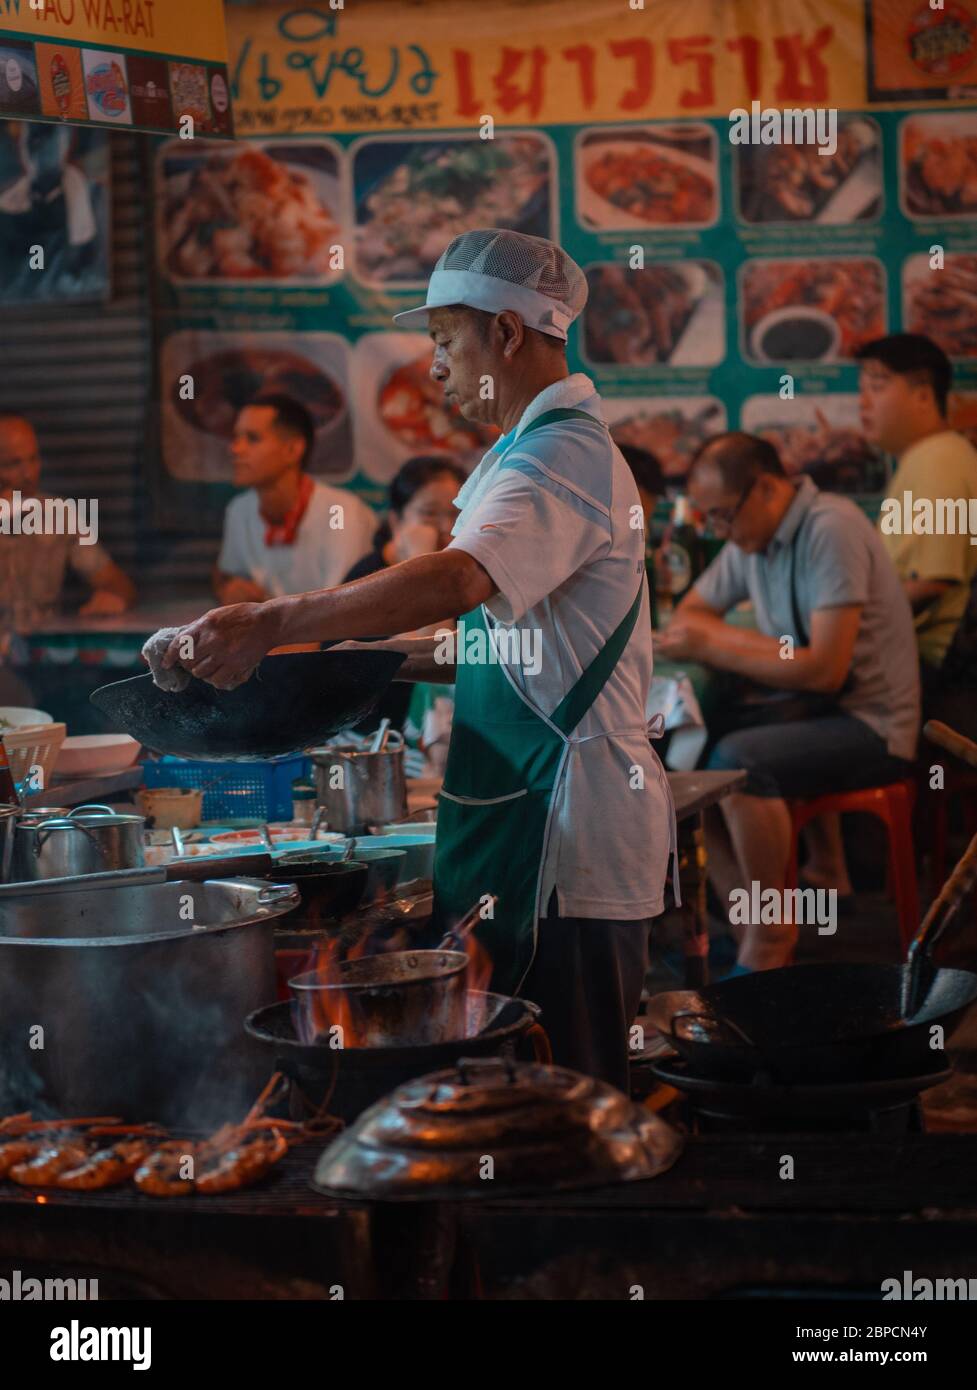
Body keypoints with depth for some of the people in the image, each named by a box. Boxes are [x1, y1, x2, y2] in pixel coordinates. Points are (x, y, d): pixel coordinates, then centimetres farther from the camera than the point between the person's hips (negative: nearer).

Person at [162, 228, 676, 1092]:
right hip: (534, 829, 10)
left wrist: (273, 625, -33)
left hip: (567, 841, -10)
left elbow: (457, 578, -32)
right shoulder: (550, 448, 21)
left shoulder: (564, 455, -15)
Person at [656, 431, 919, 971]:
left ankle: (769, 939, -14)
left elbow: (826, 669, -24)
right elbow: (689, 614, 16)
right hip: (799, 706, 8)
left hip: (867, 723, -8)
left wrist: (715, 647, -19)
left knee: (737, 762, -31)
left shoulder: (831, 530, -19)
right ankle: (746, 924, -7)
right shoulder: (752, 535, 6)